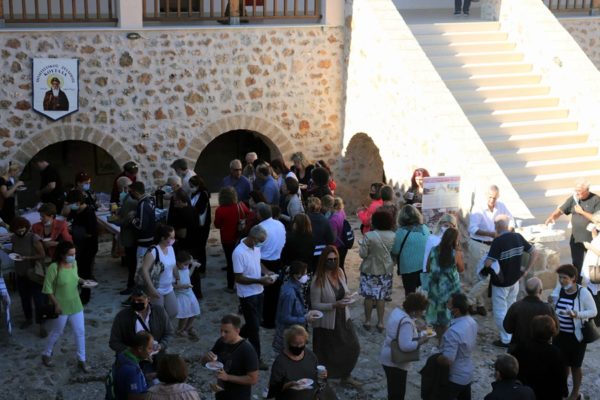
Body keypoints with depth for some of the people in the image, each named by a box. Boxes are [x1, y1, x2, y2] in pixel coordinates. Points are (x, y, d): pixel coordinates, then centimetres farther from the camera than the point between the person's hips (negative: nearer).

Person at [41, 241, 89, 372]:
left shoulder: (74, 263, -4)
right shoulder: (54, 268, -23)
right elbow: (48, 289, -18)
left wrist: (82, 281, -4)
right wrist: (56, 304, -19)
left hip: (75, 305, 5)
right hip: (61, 307, -5)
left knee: (80, 332, 8)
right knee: (57, 333, 13)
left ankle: (81, 360, 21)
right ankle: (46, 355, 38)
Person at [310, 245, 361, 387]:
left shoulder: (339, 272, -2)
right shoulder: (318, 280, -21)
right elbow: (315, 305, -18)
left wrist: (347, 295, -10)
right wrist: (334, 305, -29)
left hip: (343, 318, 6)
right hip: (326, 323, -6)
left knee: (353, 347, 13)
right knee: (326, 354, 8)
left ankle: (346, 376, 36)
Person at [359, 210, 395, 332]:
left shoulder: (369, 236, -20)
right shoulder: (393, 236, -7)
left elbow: (363, 254, -15)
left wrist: (362, 246, 3)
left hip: (370, 270, -3)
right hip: (386, 270, 3)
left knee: (369, 296, 10)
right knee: (381, 297, 12)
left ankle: (367, 321, 18)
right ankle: (380, 322, 16)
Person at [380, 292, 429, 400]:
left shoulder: (397, 311, 0)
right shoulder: (406, 322, -28)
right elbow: (406, 346, -34)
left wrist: (416, 329, 7)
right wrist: (421, 341, -20)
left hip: (389, 358, 9)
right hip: (395, 362, -9)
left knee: (394, 391, 26)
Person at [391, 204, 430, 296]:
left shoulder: (401, 232, -14)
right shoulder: (425, 229, 0)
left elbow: (395, 252, -9)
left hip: (408, 267, -4)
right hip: (425, 266, 4)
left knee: (410, 293, 5)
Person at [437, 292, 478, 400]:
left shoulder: (454, 331, -33)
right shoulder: (471, 322, -4)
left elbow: (447, 360, -33)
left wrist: (434, 360, -13)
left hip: (454, 378, -8)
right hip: (467, 373, 8)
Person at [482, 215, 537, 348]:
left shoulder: (498, 241, -23)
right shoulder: (518, 237, -3)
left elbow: (488, 263, -27)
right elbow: (534, 253, 2)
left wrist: (484, 263, -4)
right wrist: (526, 270, 6)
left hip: (500, 283, -7)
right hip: (515, 280, 7)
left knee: (500, 312, 7)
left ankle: (506, 340, 11)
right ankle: (514, 336, 32)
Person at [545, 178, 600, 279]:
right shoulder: (573, 199, 1)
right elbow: (560, 210, -1)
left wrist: (582, 212, -19)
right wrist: (552, 217, -21)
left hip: (592, 240, -3)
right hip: (576, 239, 3)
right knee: (577, 264, 11)